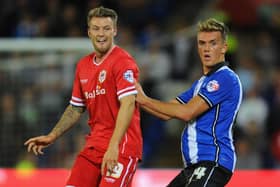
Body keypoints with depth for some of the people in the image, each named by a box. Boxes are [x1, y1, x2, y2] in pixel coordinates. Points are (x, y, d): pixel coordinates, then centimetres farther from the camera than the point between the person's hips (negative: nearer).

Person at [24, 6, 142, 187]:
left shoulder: (123, 61, -10)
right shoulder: (83, 65, 14)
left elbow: (128, 104, -21)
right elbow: (76, 109, 26)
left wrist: (113, 147, -30)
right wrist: (51, 137, 18)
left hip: (122, 147, -7)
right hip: (94, 145, 7)